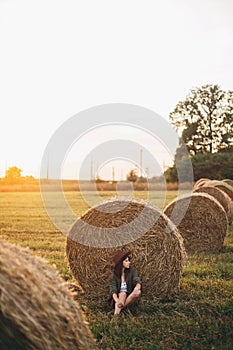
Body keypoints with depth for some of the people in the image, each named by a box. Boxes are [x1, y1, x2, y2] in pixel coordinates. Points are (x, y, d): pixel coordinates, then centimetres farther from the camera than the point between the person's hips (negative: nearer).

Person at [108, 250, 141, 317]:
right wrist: (117, 301, -41)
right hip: (118, 298, -2)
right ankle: (116, 314, -48)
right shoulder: (112, 277, -7)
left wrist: (137, 287, -41)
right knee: (123, 293, -33)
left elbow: (138, 281, -15)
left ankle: (116, 310, -30)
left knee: (138, 292, -29)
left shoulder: (132, 271, -3)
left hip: (129, 299, 2)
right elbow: (113, 291, -19)